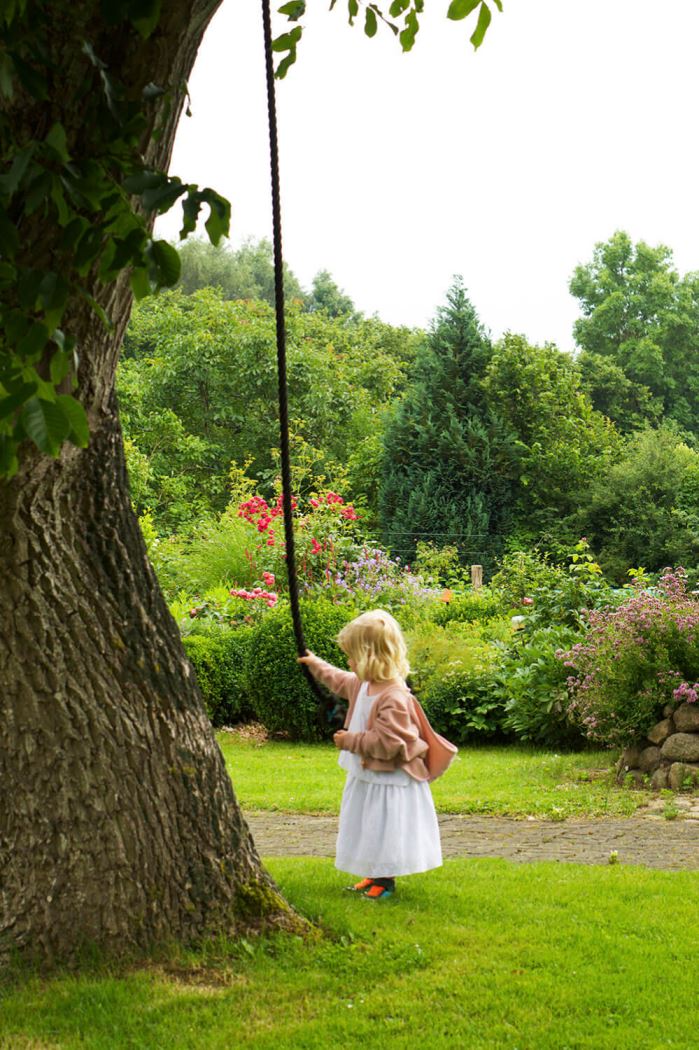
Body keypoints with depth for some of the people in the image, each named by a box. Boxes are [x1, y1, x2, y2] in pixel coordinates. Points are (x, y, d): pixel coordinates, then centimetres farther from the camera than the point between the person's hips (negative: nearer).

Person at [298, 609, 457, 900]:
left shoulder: (394, 698, -29)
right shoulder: (364, 685, 2)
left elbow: (387, 743, -30)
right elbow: (341, 682, 26)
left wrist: (351, 741, -22)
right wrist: (316, 665, 35)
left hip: (388, 783, -10)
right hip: (366, 778, 10)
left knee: (385, 831, 2)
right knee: (368, 831, 19)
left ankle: (386, 882, 16)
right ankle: (375, 876, 31)